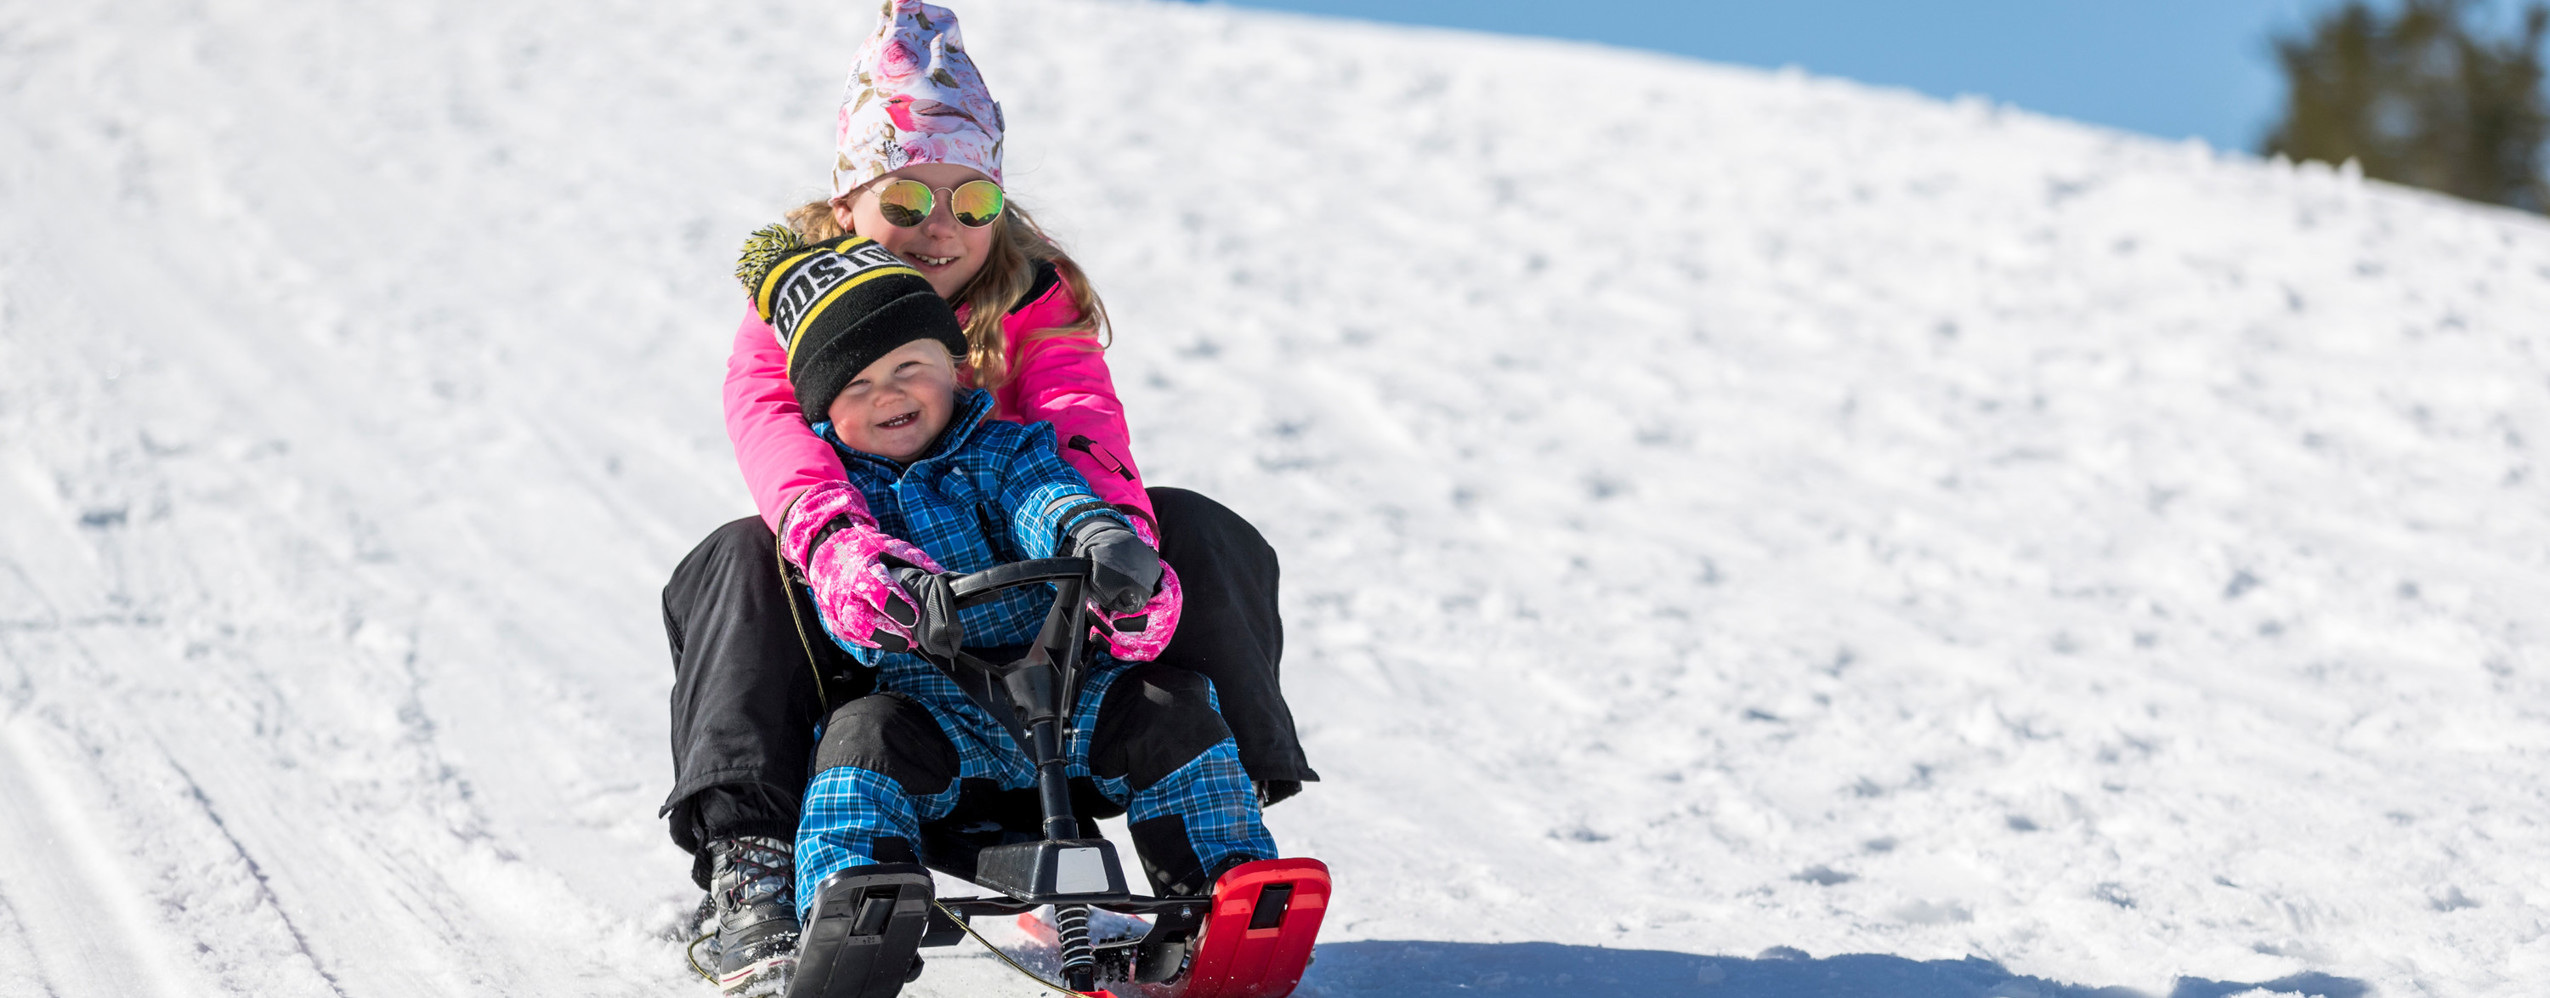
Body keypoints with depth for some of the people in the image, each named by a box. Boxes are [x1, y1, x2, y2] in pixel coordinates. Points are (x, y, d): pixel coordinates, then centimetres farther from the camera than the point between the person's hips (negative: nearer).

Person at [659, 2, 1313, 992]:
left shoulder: (1036, 301, -3)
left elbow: (1082, 419, -23)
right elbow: (771, 425, -27)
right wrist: (835, 540, -52)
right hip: (866, 622, 0)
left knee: (1197, 535, -19)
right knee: (743, 563, -29)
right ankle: (748, 863, -33)